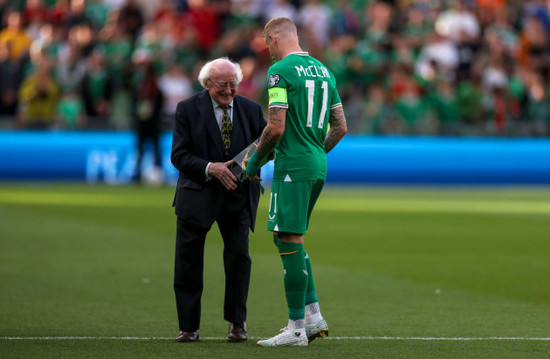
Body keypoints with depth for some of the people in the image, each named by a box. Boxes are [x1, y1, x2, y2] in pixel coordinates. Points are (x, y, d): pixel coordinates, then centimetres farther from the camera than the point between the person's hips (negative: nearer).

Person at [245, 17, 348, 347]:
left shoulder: (281, 70, -10)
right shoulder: (323, 69, 15)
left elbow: (276, 127, -17)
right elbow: (341, 127, 16)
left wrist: (255, 160, -3)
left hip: (293, 166, -8)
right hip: (318, 166, 8)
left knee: (290, 241, -5)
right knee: (291, 239, 18)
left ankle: (297, 329, -5)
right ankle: (313, 316, 15)